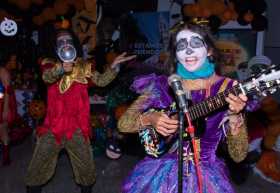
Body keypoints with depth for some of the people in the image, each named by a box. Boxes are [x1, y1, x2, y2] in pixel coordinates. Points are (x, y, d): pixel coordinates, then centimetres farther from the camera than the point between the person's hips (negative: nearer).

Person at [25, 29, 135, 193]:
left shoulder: (84, 67, 4)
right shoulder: (50, 64, 2)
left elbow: (101, 80, -8)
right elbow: (47, 77, -20)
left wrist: (113, 66, -26)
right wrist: (61, 69, -42)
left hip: (77, 126, 1)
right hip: (53, 125, 0)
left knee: (86, 168, 13)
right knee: (38, 168, 11)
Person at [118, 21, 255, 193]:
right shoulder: (163, 86, -1)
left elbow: (238, 156, -8)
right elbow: (123, 124, 1)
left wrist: (234, 115, -23)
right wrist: (149, 119, -16)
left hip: (206, 177, -1)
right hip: (162, 174, 1)